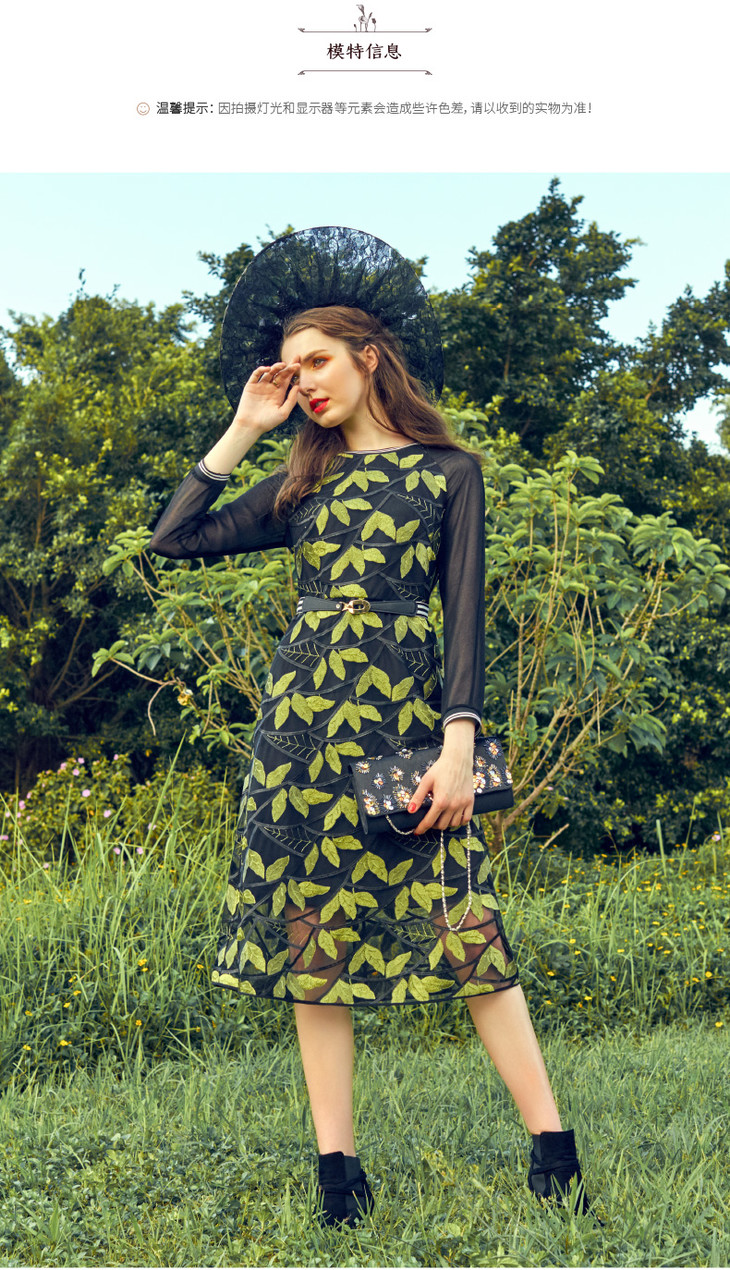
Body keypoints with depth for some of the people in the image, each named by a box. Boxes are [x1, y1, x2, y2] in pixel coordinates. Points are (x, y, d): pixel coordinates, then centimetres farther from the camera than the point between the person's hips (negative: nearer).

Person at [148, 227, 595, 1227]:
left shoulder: (449, 471, 6)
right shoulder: (304, 483, 16)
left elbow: (466, 612, -2)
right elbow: (176, 538, 11)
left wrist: (459, 744, -13)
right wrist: (241, 431, 12)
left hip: (407, 708, -4)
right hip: (303, 712, 4)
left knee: (462, 922, -8)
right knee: (311, 933, 2)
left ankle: (553, 1150, 2)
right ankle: (337, 1165, 9)